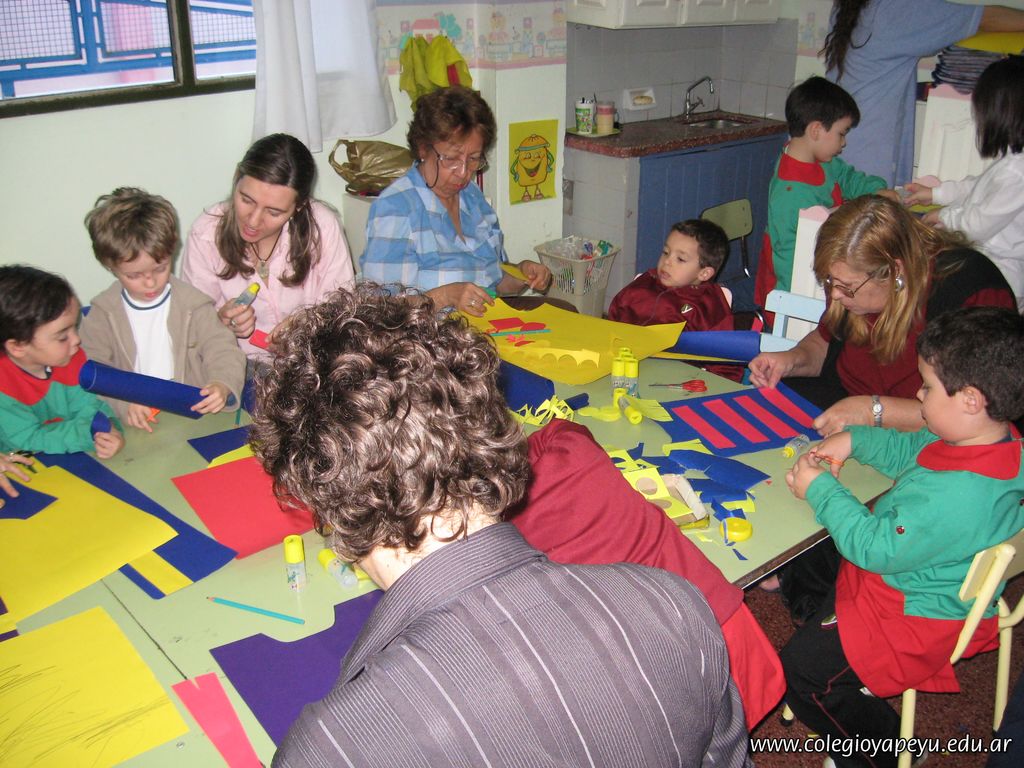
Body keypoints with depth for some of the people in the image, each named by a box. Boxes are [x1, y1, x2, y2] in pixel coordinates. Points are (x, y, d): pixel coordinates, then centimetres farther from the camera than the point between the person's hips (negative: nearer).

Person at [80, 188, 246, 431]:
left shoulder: (193, 304, 2)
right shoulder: (102, 314, 3)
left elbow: (222, 350, -1)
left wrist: (223, 385, -24)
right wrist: (123, 403, -19)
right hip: (132, 425, -1)